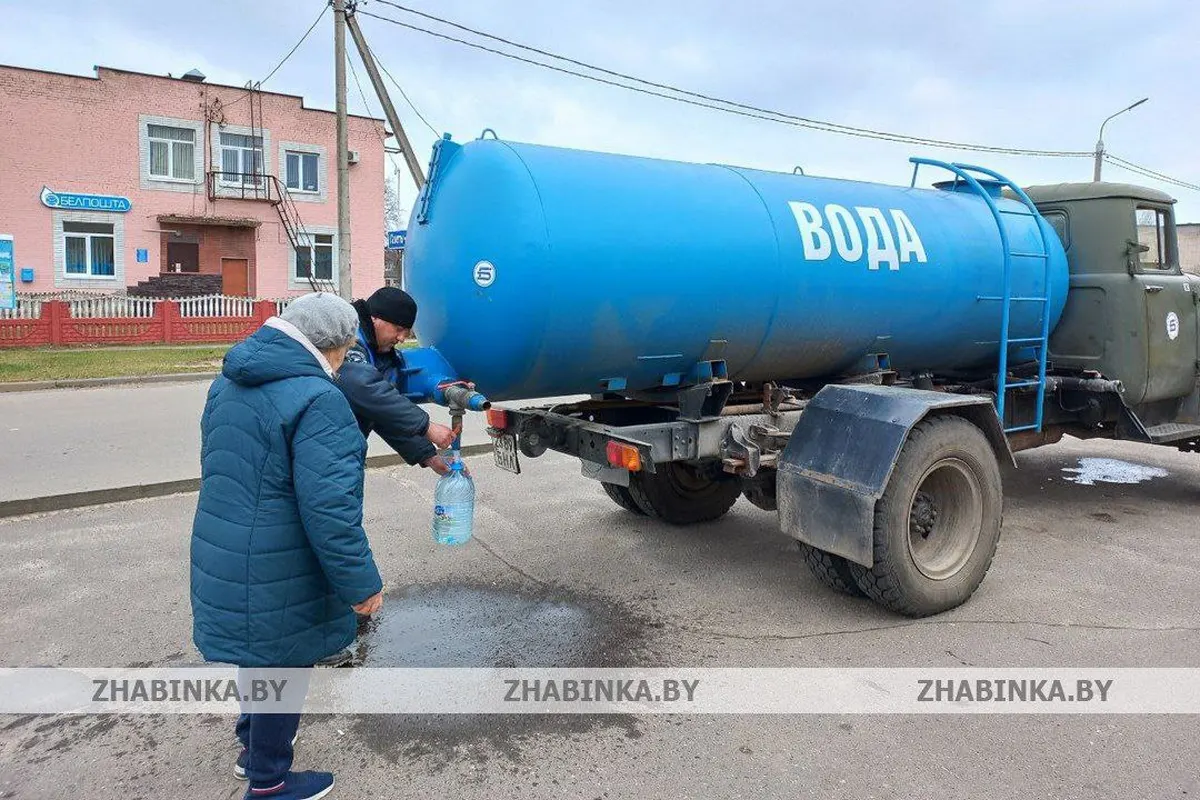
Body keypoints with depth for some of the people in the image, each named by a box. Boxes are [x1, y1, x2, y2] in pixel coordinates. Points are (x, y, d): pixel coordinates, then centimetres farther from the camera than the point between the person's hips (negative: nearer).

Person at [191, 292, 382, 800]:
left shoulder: (229, 383, 7)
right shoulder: (317, 399, -23)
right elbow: (330, 509, -27)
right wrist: (361, 584, -18)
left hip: (223, 561, 9)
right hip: (277, 576, -9)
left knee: (260, 654, 28)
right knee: (283, 667, 11)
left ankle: (253, 748, 49)